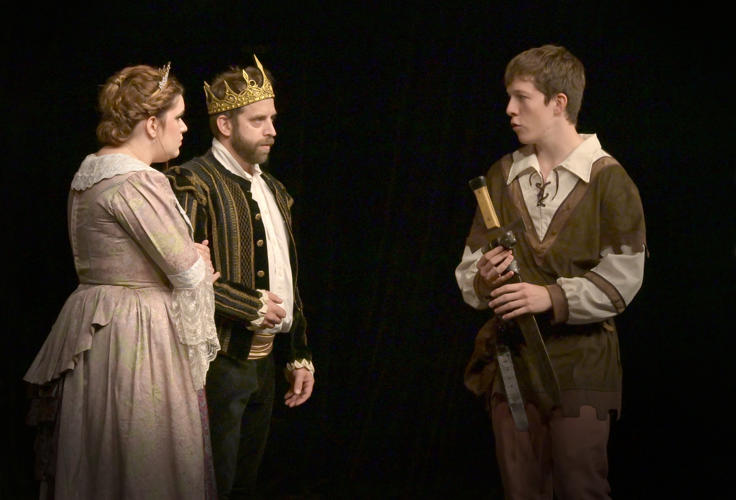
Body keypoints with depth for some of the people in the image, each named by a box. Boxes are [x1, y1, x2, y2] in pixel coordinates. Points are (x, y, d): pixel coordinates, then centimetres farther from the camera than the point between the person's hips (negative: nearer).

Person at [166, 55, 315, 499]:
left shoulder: (274, 190, 16)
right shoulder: (193, 183, -10)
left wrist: (300, 357, 17)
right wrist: (252, 306, -15)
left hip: (265, 358, 8)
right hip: (220, 359, -8)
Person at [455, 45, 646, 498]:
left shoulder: (608, 179, -3)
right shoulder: (502, 176, 11)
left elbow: (622, 279, -8)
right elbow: (469, 268, 11)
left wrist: (552, 297, -20)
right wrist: (484, 280, -13)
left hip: (579, 364, -4)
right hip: (510, 360, 4)